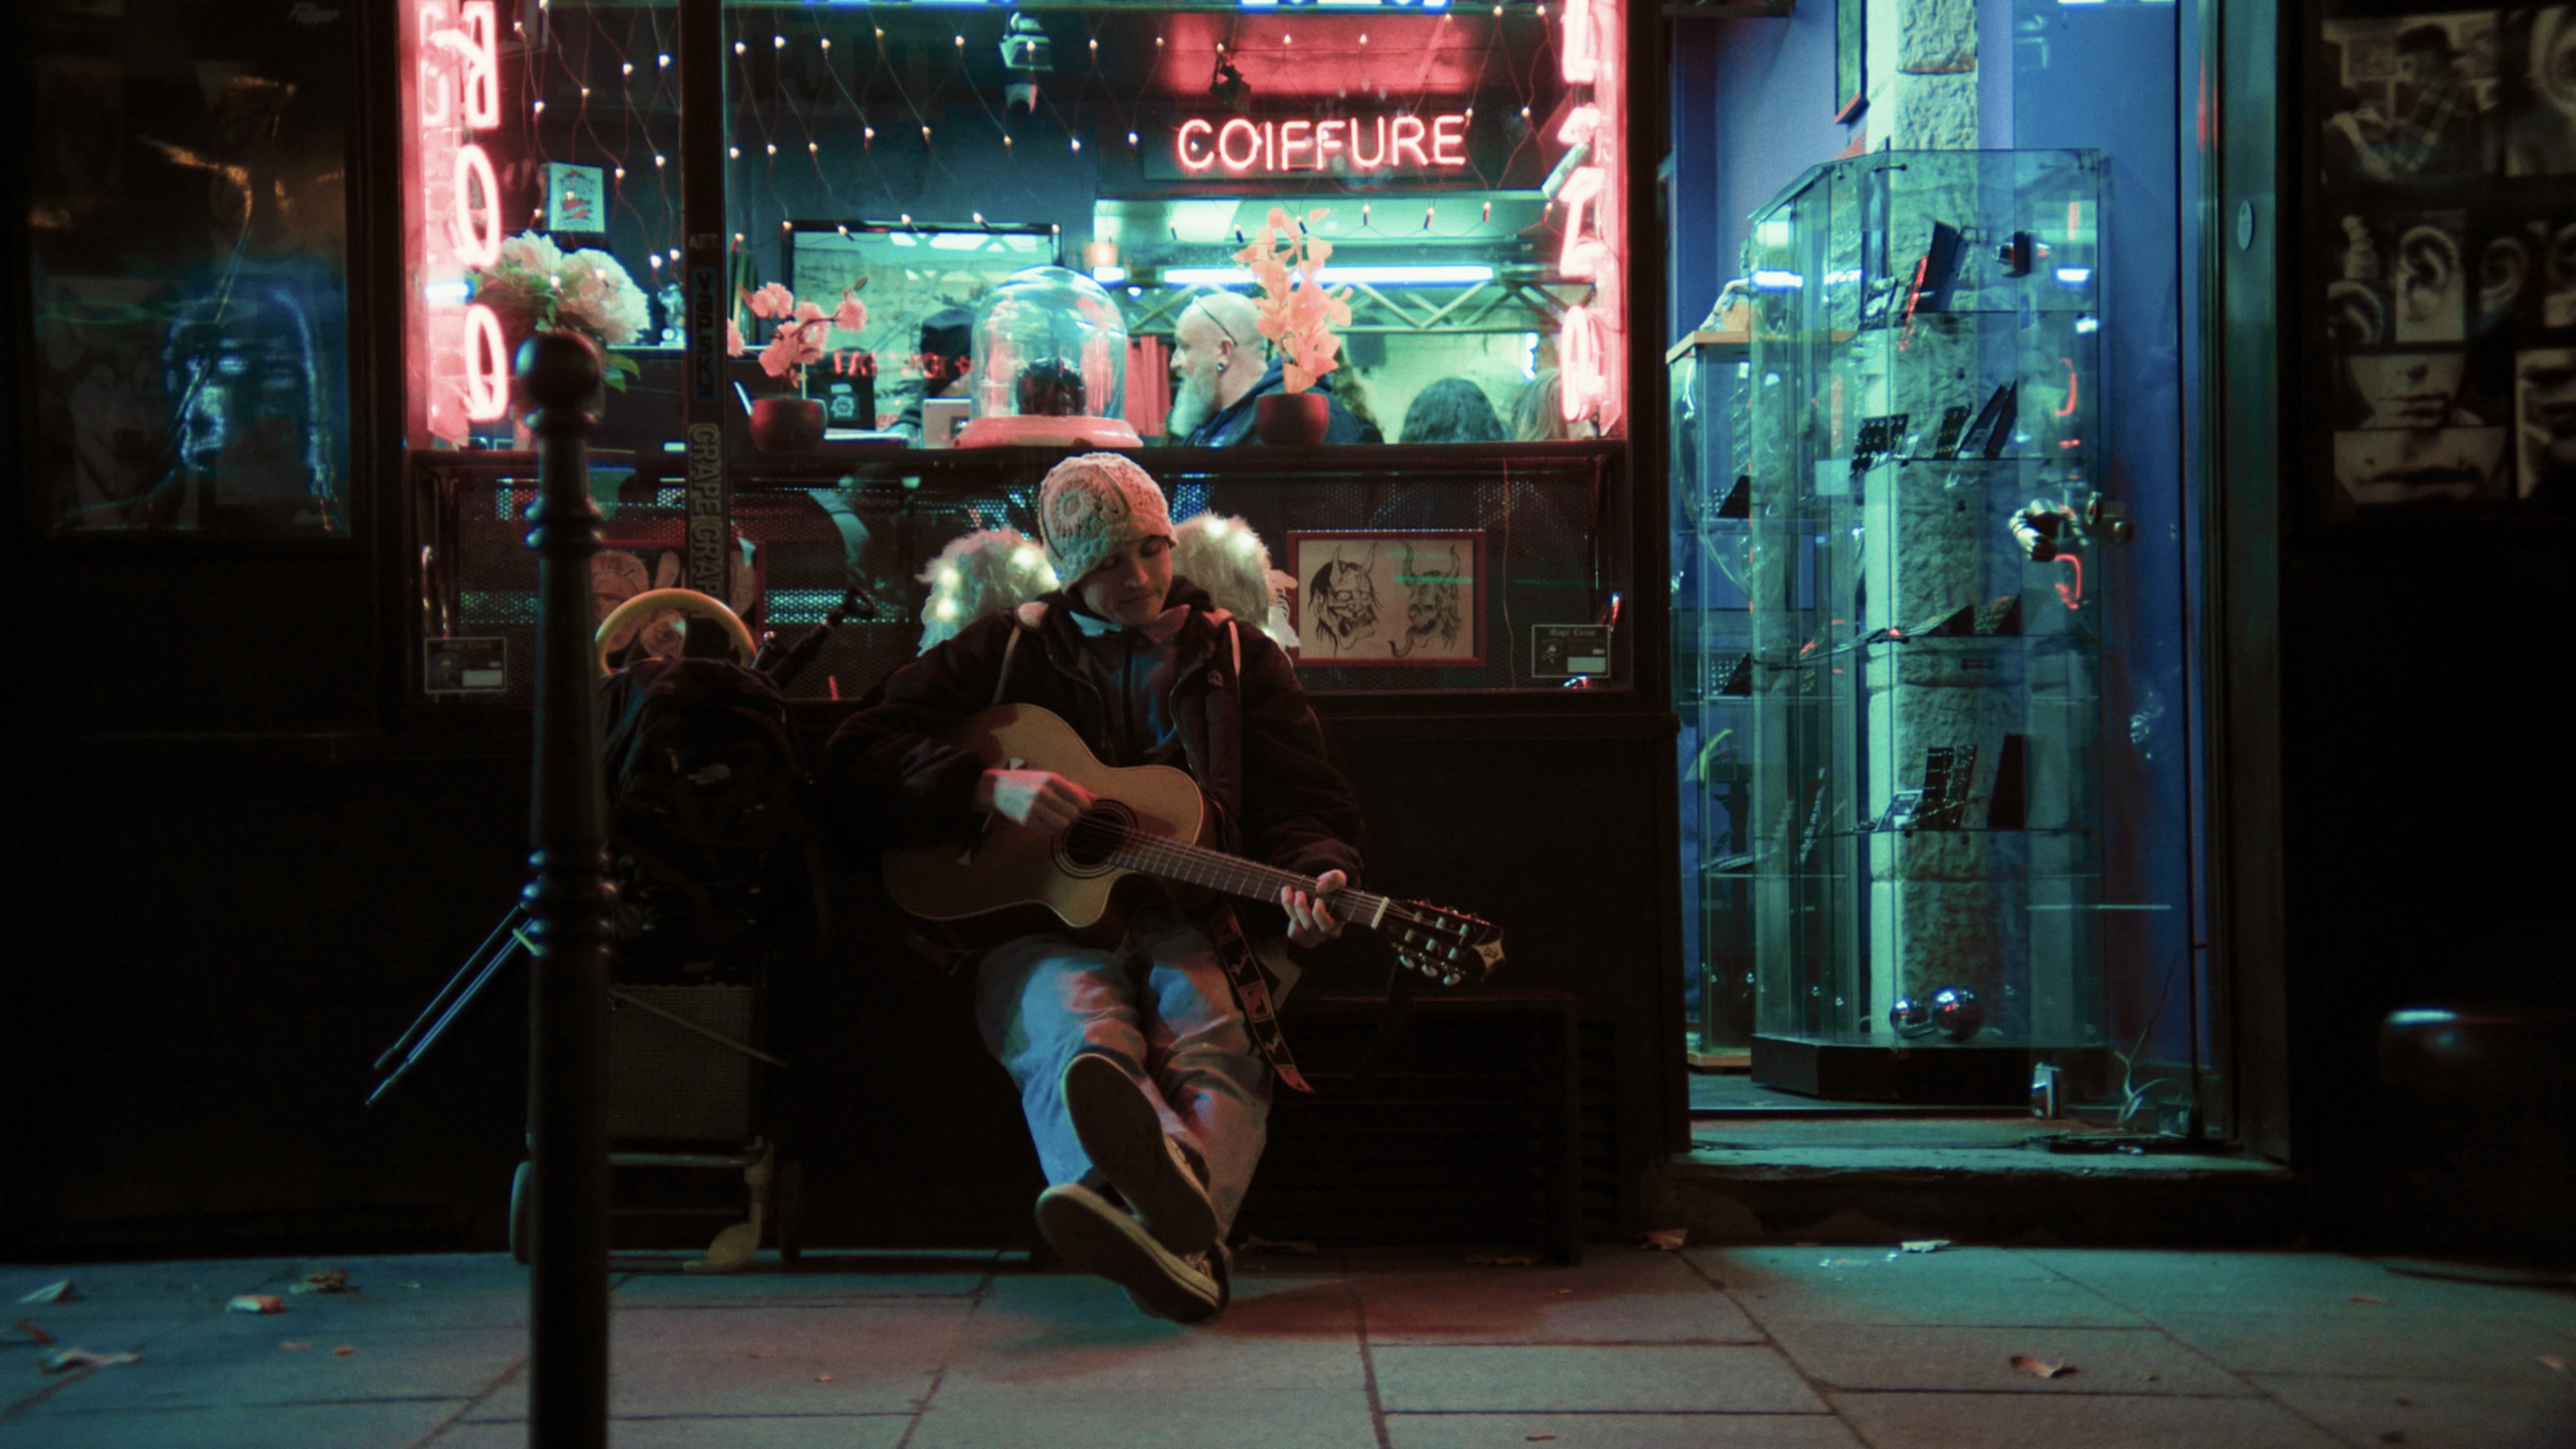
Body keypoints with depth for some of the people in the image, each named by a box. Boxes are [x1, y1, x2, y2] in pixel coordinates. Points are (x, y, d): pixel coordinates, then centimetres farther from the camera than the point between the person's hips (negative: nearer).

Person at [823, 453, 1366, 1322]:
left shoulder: (1236, 656, 19)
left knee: (1212, 1031, -36)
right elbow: (855, 762, 11)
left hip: (1195, 917, 1)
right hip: (1040, 920, -1)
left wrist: (1314, 880, -11)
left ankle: (1171, 1228, -68)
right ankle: (1173, 1225, -71)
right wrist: (992, 787, -7)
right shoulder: (1008, 651, 17)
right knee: (1079, 1028, -38)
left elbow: (1307, 808, 14)